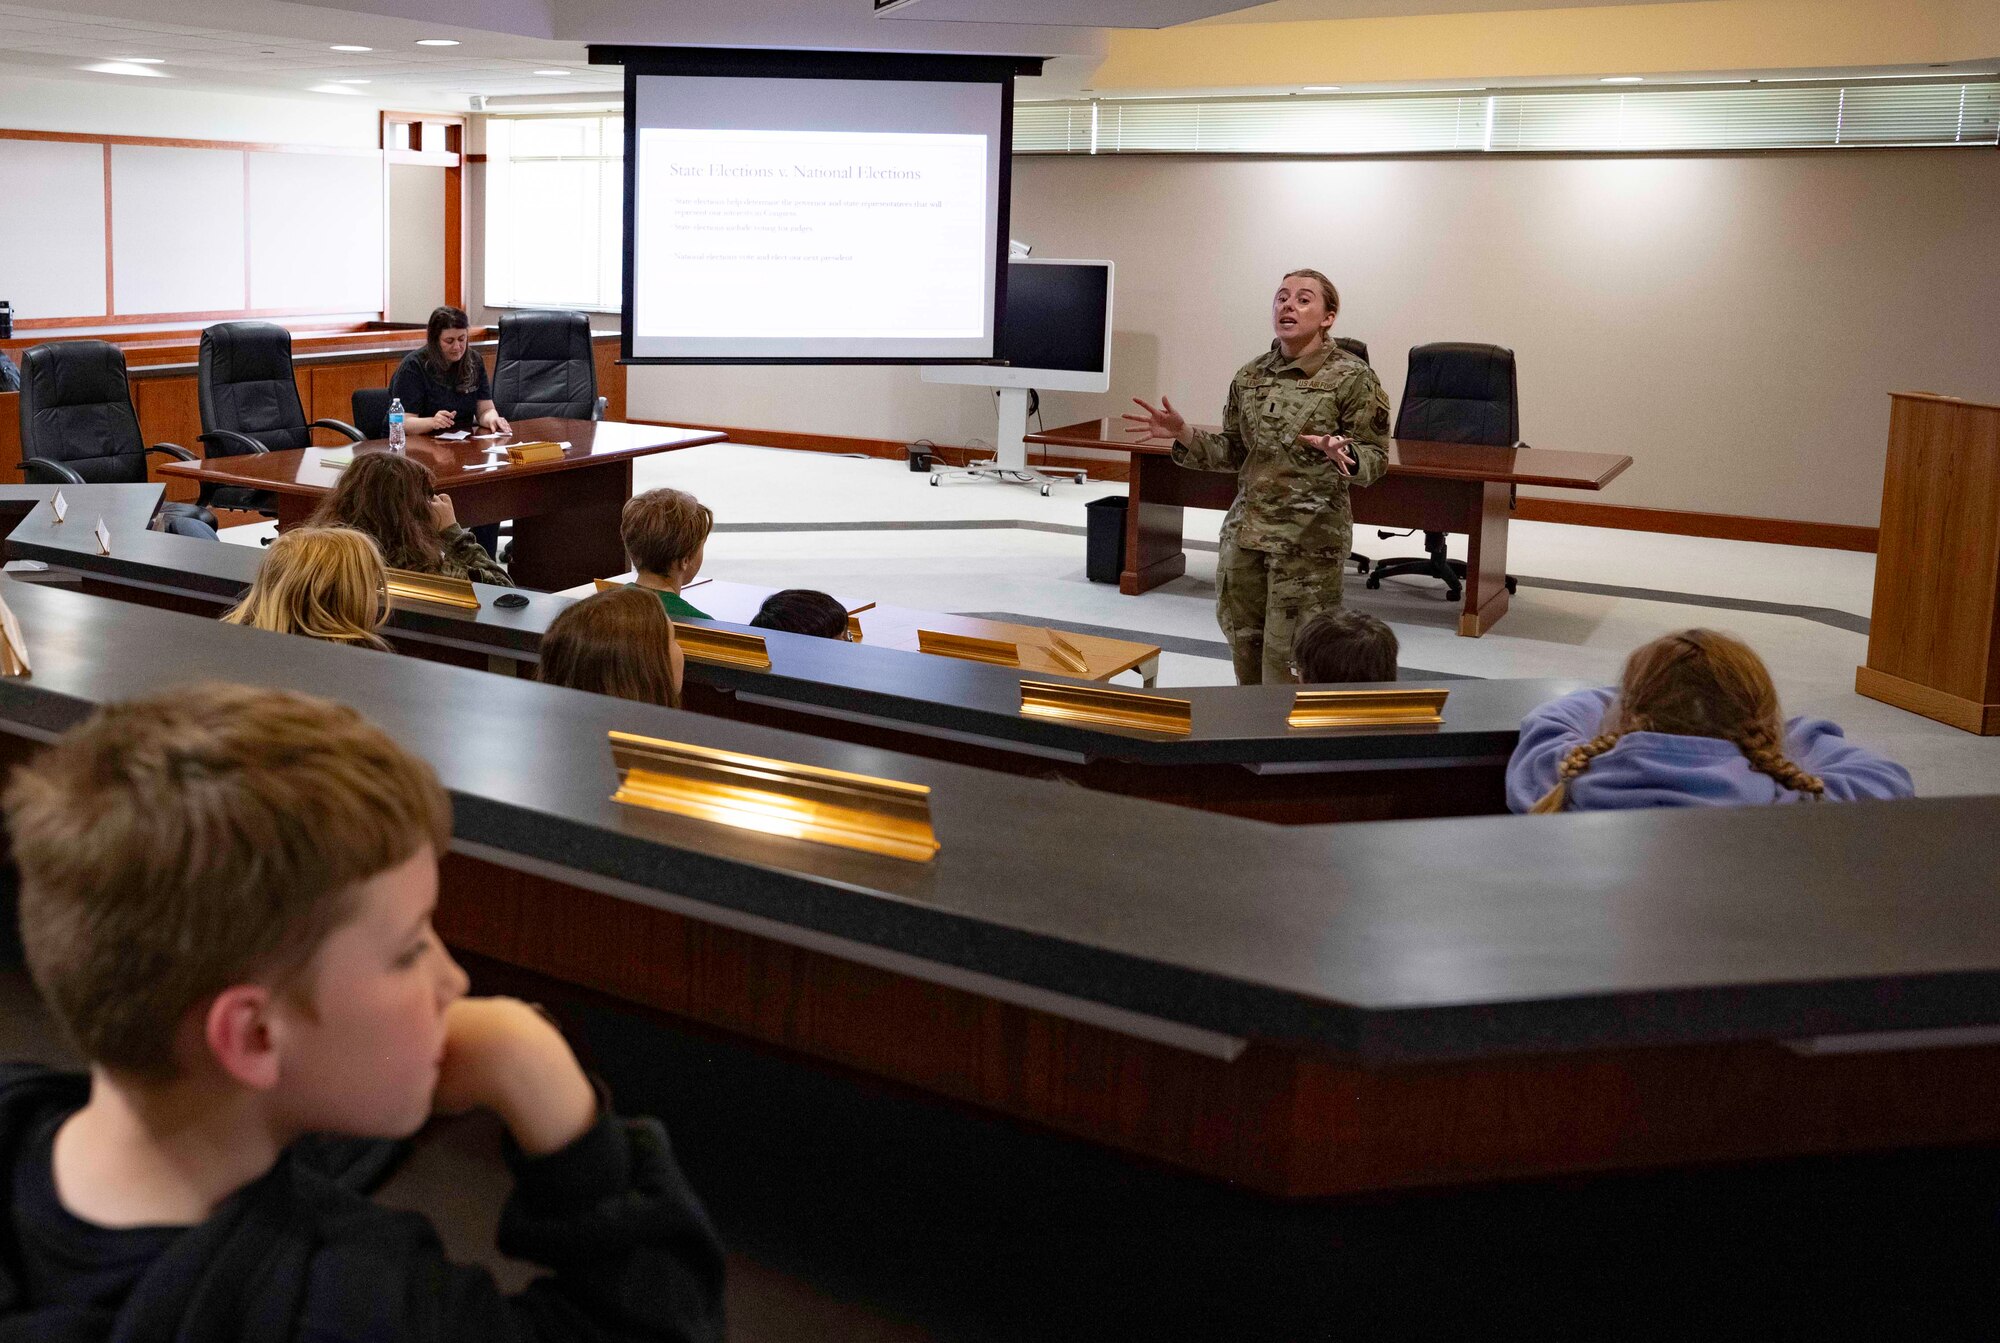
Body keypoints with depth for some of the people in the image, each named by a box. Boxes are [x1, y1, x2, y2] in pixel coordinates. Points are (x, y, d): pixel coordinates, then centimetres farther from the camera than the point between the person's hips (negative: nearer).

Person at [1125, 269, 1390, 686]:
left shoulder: (1352, 378, -7)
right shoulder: (1250, 377, 8)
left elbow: (1376, 456, -8)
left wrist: (1343, 456, -29)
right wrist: (1183, 434, -1)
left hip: (1310, 539, -5)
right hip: (1245, 531, 5)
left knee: (1288, 659, -4)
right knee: (1245, 650, 11)